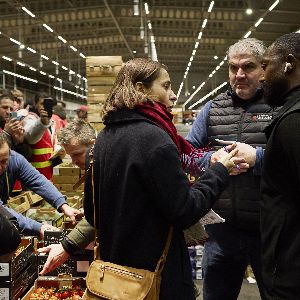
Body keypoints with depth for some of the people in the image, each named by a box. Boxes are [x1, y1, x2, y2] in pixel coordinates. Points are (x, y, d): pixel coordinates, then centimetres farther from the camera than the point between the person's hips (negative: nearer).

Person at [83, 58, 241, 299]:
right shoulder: (153, 137, -20)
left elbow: (91, 211, 9)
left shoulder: (104, 138, 3)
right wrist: (220, 171, -9)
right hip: (156, 271, -7)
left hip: (113, 263, 8)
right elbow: (184, 212, -21)